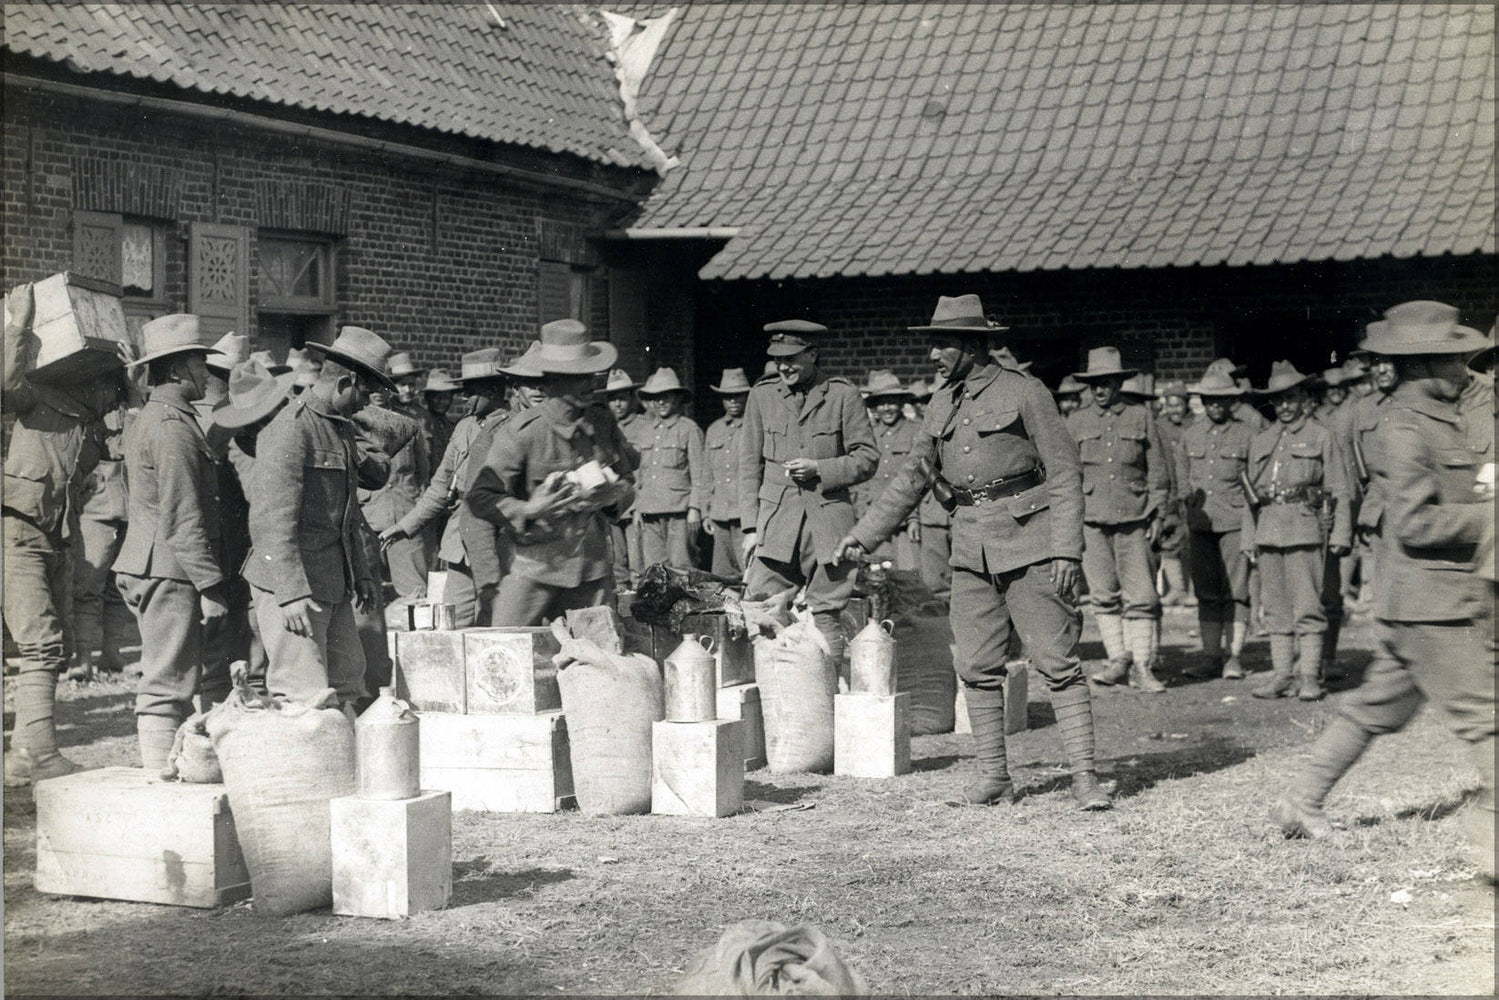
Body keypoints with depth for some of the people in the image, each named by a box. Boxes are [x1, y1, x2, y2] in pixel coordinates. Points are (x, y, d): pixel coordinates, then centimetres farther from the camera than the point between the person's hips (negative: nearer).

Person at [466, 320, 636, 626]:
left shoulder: (604, 424, 7)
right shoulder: (521, 433, -8)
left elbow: (628, 482, 19)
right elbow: (480, 497, -6)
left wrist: (612, 496, -4)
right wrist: (529, 510, -20)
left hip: (594, 571, 4)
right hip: (534, 572, -4)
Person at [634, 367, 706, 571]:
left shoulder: (689, 429, 1)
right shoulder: (646, 432, 16)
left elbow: (699, 473, 0)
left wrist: (695, 508, -6)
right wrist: (637, 508, 15)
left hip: (679, 509, -5)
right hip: (650, 511, 5)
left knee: (680, 565, -8)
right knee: (652, 567, 1)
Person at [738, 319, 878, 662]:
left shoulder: (843, 394, 2)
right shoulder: (762, 395, 10)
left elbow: (867, 458, 5)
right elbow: (750, 464, 12)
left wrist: (819, 469, -10)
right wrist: (751, 527, 5)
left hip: (828, 518, -2)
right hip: (776, 518, 2)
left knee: (825, 619, 0)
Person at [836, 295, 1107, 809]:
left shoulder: (1023, 391, -5)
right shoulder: (942, 404, 13)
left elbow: (1064, 472, -6)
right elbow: (912, 477, 22)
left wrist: (1065, 550, -13)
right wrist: (863, 534, 20)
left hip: (1028, 544, -6)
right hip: (970, 549, 6)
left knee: (1058, 662, -5)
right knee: (977, 668, 5)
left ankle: (1084, 775, -2)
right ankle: (994, 776, 14)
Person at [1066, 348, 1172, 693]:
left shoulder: (1141, 417, 6)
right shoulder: (1076, 422, 10)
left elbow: (1157, 469, 9)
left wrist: (1158, 514, 3)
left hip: (1134, 520, -1)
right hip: (1091, 520, 2)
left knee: (1141, 596, -4)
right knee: (1103, 595, 2)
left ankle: (1143, 667, 2)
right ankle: (1119, 660, 13)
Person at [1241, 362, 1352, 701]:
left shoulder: (1321, 437, 4)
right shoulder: (1260, 441, 18)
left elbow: (1339, 489, 2)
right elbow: (1250, 493, 20)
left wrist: (1340, 534, -4)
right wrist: (1249, 539, 15)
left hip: (1306, 529, -5)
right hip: (1268, 530, 5)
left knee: (1307, 606, -6)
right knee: (1276, 609, 6)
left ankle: (1310, 676, -2)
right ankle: (1282, 673, 11)